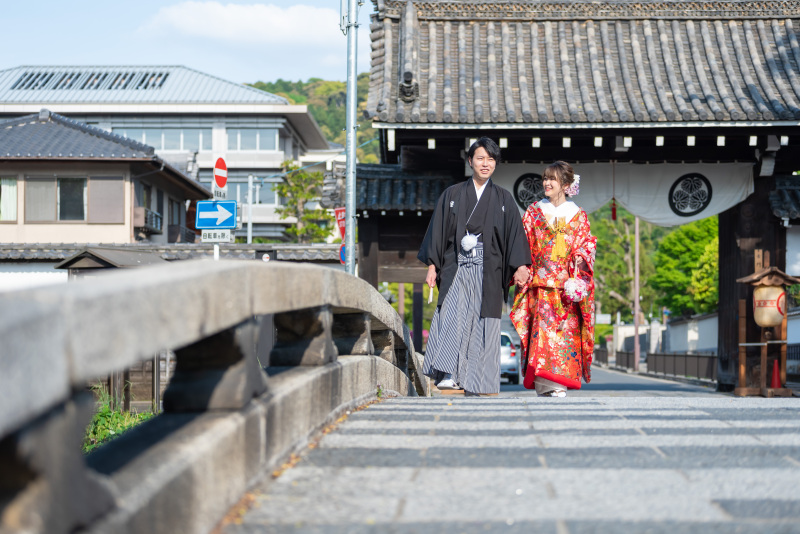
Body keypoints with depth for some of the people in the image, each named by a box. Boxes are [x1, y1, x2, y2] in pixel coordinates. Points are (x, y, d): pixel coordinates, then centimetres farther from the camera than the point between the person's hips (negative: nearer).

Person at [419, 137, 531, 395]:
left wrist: (520, 265, -7)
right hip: (457, 268, 0)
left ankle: (476, 382, 2)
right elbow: (438, 230, 10)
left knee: (482, 322, -3)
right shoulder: (453, 195, 11)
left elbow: (515, 233, 5)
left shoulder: (503, 199, 12)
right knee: (453, 317, -16)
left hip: (488, 271, 0)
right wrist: (432, 265, 2)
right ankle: (449, 374, -19)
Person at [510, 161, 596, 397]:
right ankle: (544, 384, -9)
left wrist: (576, 281, -11)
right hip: (540, 284, 1)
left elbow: (584, 251, 3)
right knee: (541, 331, -9)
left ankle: (559, 384, -6)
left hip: (566, 286, -1)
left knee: (564, 331, -7)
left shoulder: (578, 216, 8)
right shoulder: (534, 212, 11)